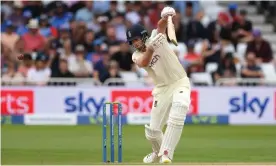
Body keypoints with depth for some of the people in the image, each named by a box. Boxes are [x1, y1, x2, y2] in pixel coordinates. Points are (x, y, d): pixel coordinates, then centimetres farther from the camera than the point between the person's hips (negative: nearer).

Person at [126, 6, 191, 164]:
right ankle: (158, 152, 38)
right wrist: (151, 47, -43)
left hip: (180, 83, -4)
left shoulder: (157, 37, -6)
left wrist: (165, 16, -49)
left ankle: (166, 154, -31)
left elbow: (161, 25, -27)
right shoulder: (136, 56, -2)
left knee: (177, 116, -32)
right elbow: (144, 63, -26)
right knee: (152, 131, 5)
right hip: (162, 89, 4)